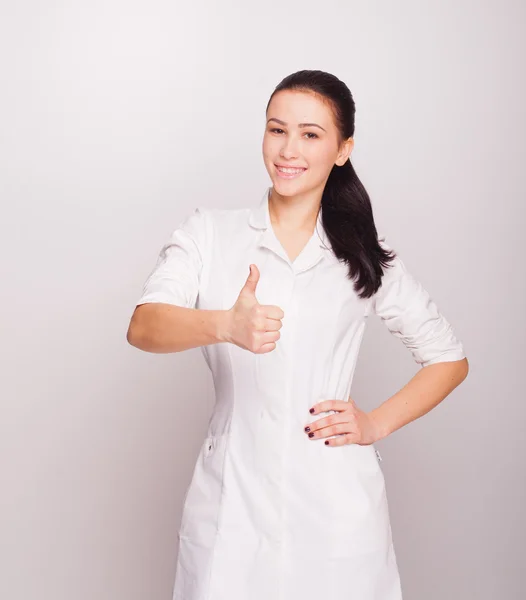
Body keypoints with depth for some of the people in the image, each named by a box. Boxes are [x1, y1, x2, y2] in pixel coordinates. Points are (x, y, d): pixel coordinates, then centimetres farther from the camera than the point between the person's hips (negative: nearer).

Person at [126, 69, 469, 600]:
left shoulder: (365, 257, 7)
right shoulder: (210, 233, 4)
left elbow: (450, 359, 14)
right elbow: (143, 327, -12)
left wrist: (377, 423, -1)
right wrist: (226, 325, -32)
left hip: (335, 512, 1)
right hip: (231, 500, 0)